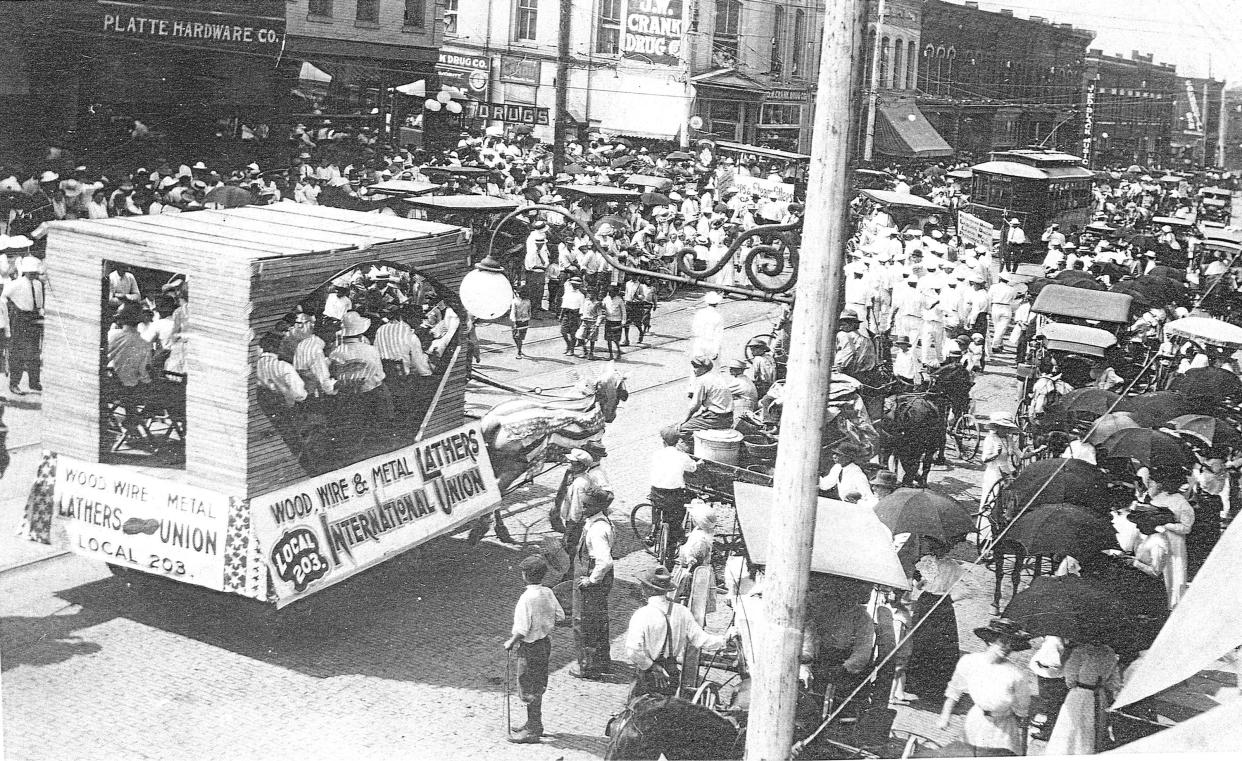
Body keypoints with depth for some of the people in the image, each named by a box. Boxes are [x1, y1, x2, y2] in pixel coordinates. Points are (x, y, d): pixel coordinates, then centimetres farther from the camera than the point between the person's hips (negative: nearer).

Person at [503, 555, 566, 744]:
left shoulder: (526, 599, -25)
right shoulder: (548, 593, -2)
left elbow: (522, 630, -25)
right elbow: (560, 616, 7)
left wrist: (510, 643, -10)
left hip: (530, 647, -8)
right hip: (546, 643, 8)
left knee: (529, 691, 4)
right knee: (537, 688, 20)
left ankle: (532, 732, 12)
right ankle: (533, 724, 33)